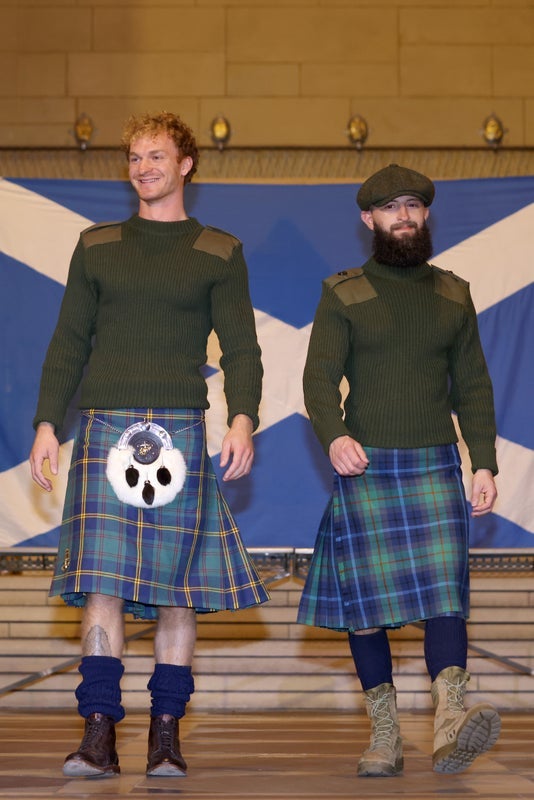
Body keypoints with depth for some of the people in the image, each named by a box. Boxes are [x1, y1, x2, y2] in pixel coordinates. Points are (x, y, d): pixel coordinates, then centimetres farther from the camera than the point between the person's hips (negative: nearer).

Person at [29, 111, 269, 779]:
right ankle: (99, 735, -7)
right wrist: (47, 424, 5)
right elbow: (68, 343, 15)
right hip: (103, 425, 1)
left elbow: (240, 347, 5)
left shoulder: (218, 253, 11)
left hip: (179, 427, -1)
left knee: (177, 586, -1)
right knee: (100, 579, -8)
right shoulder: (96, 247, 16)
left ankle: (166, 736, 5)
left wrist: (242, 419, -11)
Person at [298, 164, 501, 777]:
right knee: (367, 597, -2)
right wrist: (334, 436, -25)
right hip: (363, 470, -1)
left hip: (435, 467, 1)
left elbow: (472, 387, 14)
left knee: (445, 589, -14)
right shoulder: (344, 295, 5)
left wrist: (484, 464, 4)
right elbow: (319, 377, -5)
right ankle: (384, 734, 5)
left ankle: (450, 724, -26)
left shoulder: (453, 294, 13)